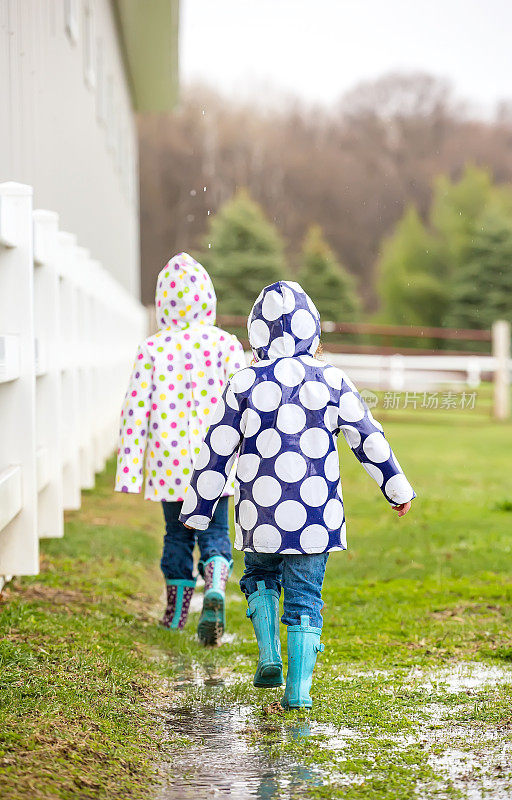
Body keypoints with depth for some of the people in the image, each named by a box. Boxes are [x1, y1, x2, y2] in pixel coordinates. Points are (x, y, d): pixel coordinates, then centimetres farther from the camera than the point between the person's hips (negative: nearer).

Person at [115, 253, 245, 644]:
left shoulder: (152, 349, -4)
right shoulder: (225, 345, -5)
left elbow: (136, 410, -4)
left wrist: (130, 469, 0)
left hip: (169, 462, 1)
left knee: (177, 535, 16)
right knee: (214, 532, 6)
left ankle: (177, 609, 27)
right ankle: (215, 589, -22)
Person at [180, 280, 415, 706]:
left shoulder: (245, 383, -4)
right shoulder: (331, 380, -1)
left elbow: (217, 451, -1)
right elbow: (367, 436, 4)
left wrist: (198, 509, 7)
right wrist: (397, 488, 16)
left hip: (261, 512, 0)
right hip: (316, 512, 0)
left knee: (260, 576, 24)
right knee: (305, 596, 7)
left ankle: (269, 655, 7)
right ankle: (299, 686, 0)